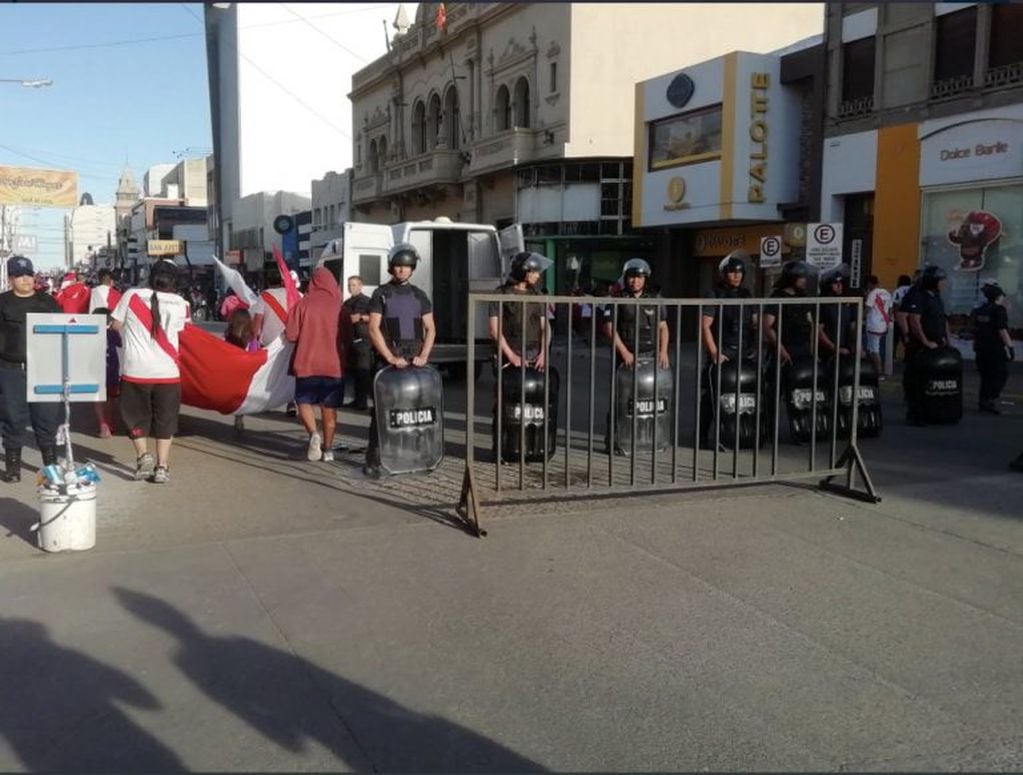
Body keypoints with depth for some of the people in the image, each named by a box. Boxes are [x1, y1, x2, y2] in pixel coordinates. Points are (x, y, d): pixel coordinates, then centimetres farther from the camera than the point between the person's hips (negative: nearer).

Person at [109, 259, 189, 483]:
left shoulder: (132, 295, -5)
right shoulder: (180, 304, -4)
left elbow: (116, 325, 4)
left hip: (135, 370, 0)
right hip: (167, 372, 1)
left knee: (136, 416, 16)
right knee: (165, 420, 12)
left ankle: (143, 455, -1)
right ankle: (162, 467, 9)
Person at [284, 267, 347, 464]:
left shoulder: (303, 303, -7)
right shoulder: (338, 305, -6)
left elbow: (291, 335, -6)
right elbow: (346, 336, 3)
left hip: (307, 363, -1)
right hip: (334, 365, 1)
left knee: (304, 401, 13)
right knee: (330, 407, 12)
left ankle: (313, 434, -12)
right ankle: (328, 449, 14)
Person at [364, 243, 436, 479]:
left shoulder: (419, 296, 13)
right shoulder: (381, 294, 2)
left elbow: (430, 329, 10)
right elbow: (374, 329, -6)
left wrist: (423, 356, -5)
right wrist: (390, 358, -14)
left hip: (416, 358, 4)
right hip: (389, 357, -4)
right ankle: (373, 460, -5)